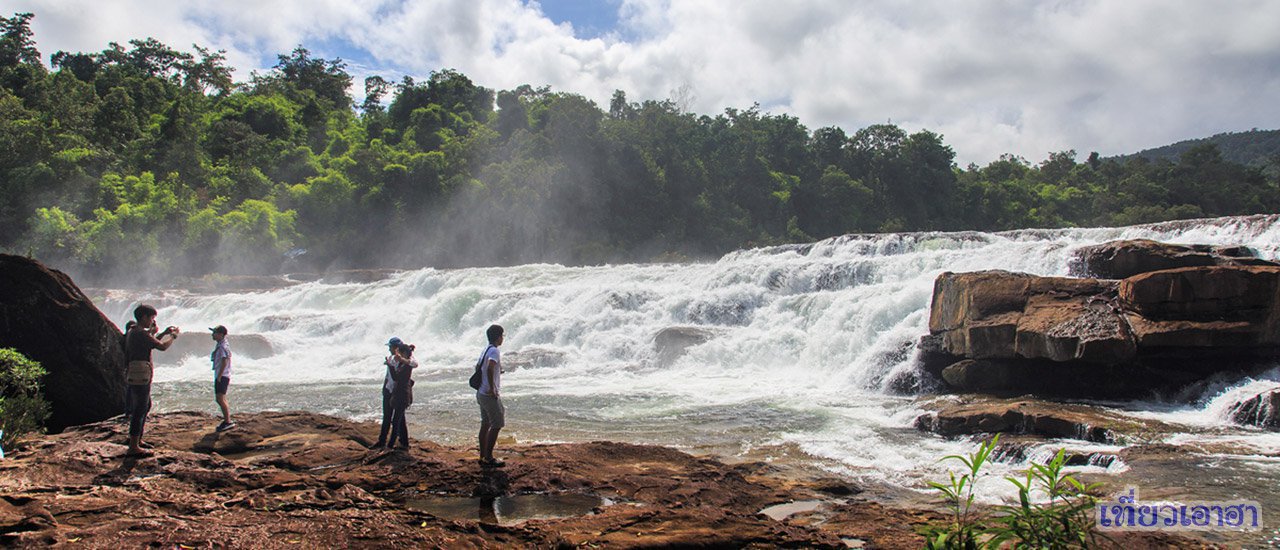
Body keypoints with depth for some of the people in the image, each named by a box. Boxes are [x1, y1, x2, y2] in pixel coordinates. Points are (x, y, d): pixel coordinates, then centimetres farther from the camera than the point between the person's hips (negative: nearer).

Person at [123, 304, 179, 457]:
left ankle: (137, 440, 30)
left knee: (146, 406, 21)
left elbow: (151, 342, 29)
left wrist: (164, 333, 25)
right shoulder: (141, 334, -17)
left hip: (134, 375, 11)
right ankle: (134, 447, -4)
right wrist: (174, 335, 0)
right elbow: (162, 346, -16)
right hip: (141, 376, -11)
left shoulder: (133, 333, 15)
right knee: (140, 410, -7)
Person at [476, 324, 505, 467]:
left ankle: (483, 456, 18)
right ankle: (488, 458, -2)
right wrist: (492, 389, -26)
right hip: (491, 395, -9)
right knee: (497, 425, -3)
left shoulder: (486, 350, 13)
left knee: (485, 424, 13)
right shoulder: (494, 351, -16)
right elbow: (490, 369, -32)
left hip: (482, 393, 9)